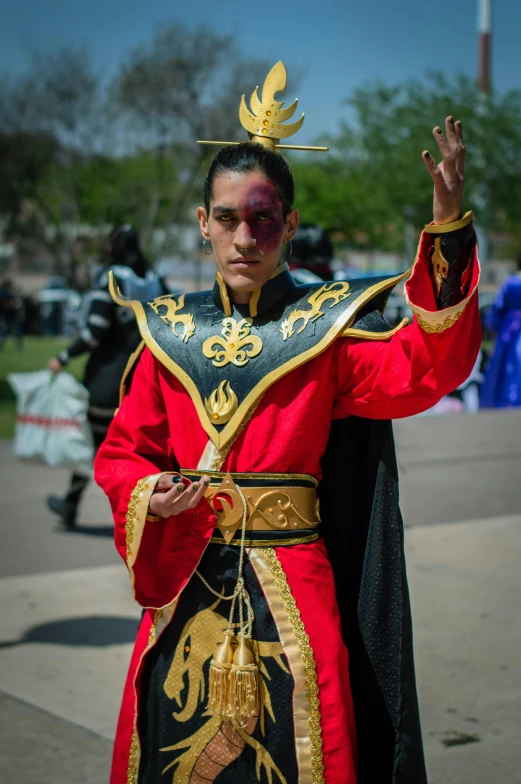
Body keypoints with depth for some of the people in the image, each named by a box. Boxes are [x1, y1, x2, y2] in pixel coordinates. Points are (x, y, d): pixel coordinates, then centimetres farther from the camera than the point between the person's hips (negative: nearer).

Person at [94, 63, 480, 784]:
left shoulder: (324, 327, -2)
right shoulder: (171, 333, 6)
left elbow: (423, 370, -20)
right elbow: (123, 450, 11)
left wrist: (448, 228, -30)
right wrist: (149, 494, -12)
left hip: (292, 589, -2)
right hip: (184, 583, 3)